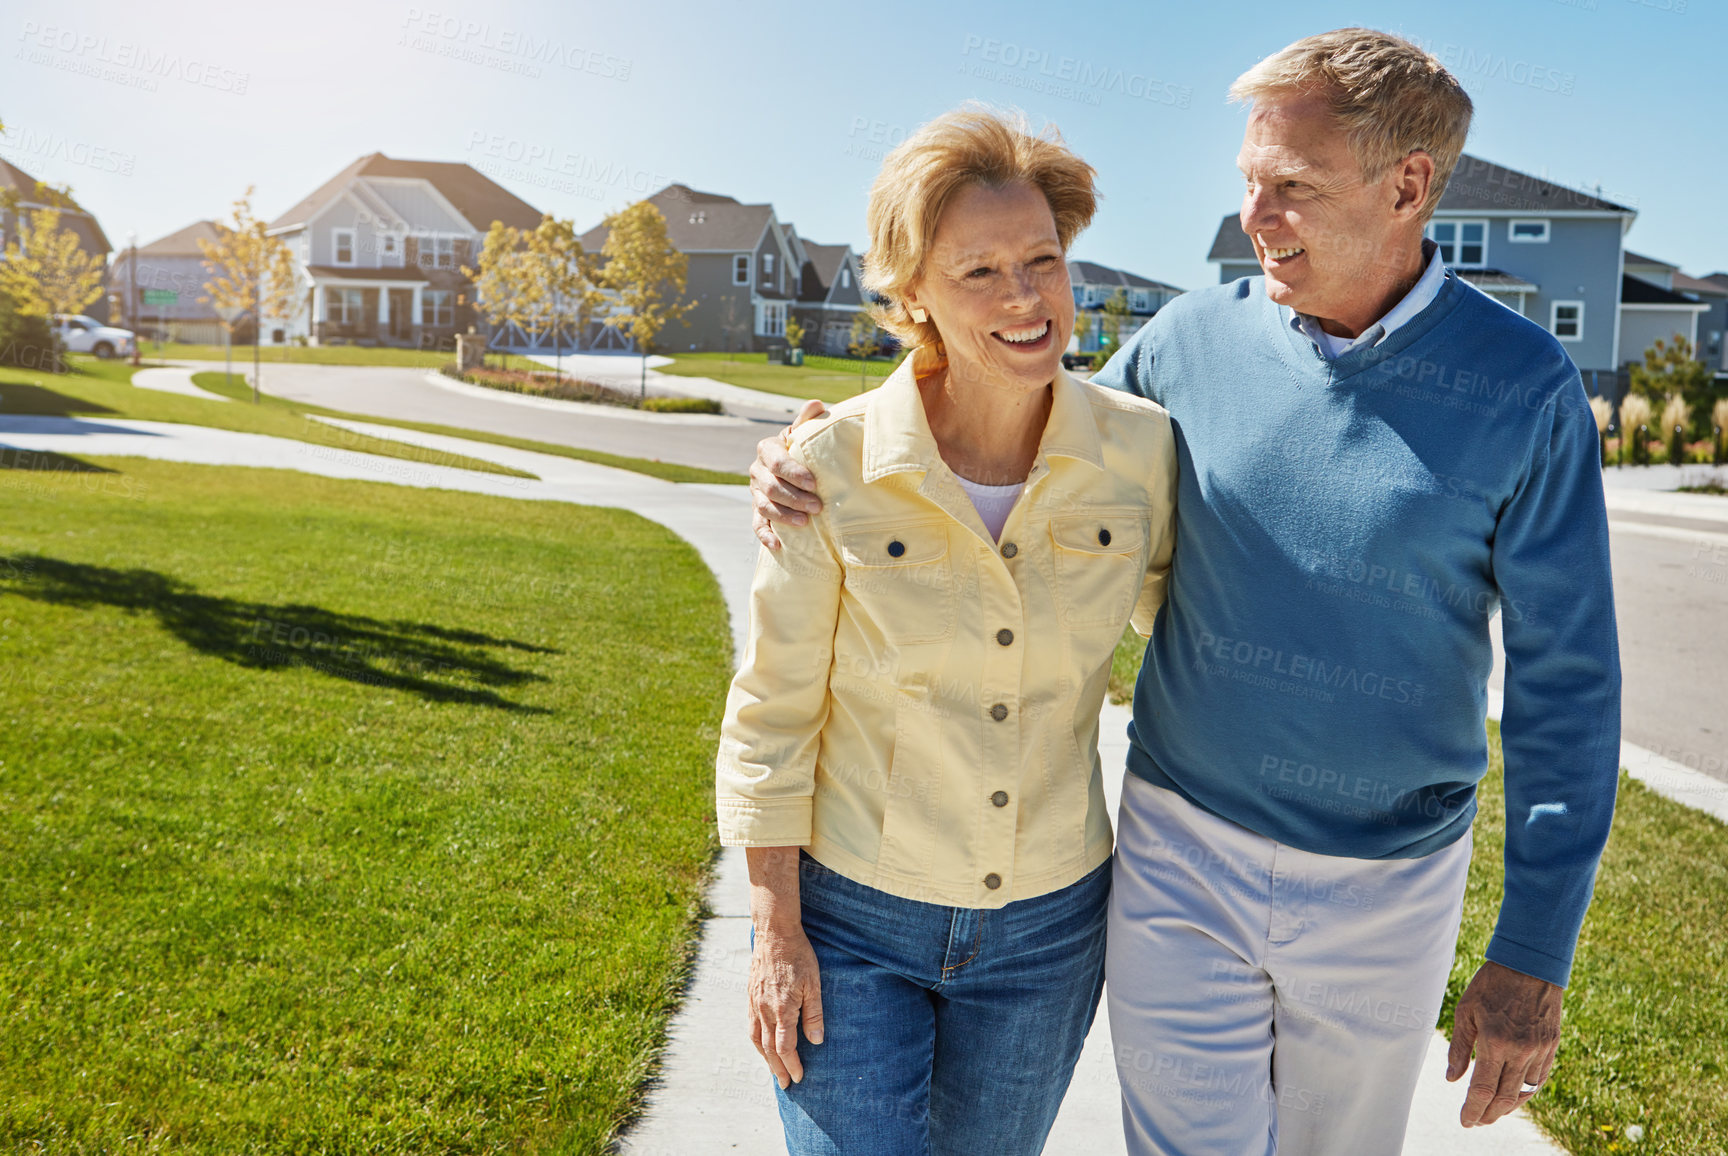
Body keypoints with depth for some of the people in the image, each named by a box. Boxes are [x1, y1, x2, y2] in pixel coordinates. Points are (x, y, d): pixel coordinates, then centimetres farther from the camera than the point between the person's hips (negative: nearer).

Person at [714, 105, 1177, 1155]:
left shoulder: (1142, 451, -11)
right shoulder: (833, 466, -17)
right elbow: (772, 712, -8)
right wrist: (775, 931, -6)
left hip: (1048, 925, 3)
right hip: (852, 915, -2)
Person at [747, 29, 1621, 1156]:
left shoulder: (1524, 388, -12)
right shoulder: (1194, 340, -6)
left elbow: (1565, 683, -8)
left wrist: (1534, 952, -10)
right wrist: (828, 477, -9)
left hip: (1387, 887, 0)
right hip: (1183, 853, 1)